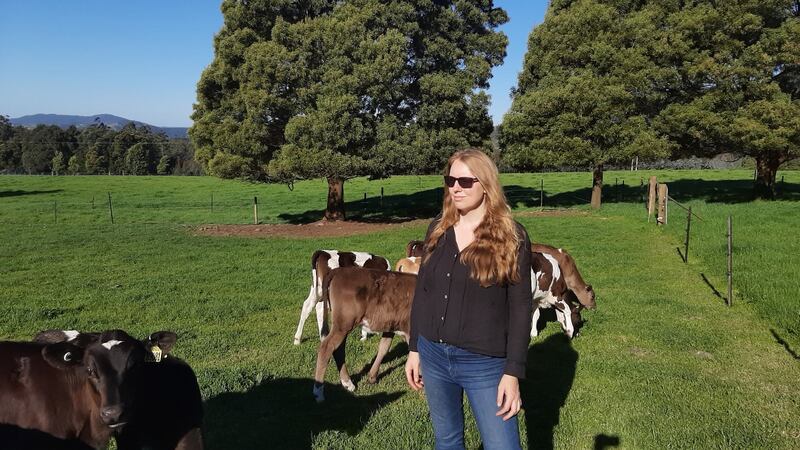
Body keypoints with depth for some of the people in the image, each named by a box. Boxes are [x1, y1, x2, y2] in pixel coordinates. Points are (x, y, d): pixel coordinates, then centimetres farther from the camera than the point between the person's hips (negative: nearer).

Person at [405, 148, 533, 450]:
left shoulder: (511, 236, -10)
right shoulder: (438, 229, 3)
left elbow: (520, 307, -10)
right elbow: (422, 291, 9)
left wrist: (513, 372, -13)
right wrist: (414, 348, 9)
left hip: (485, 364, -4)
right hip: (433, 355, 5)